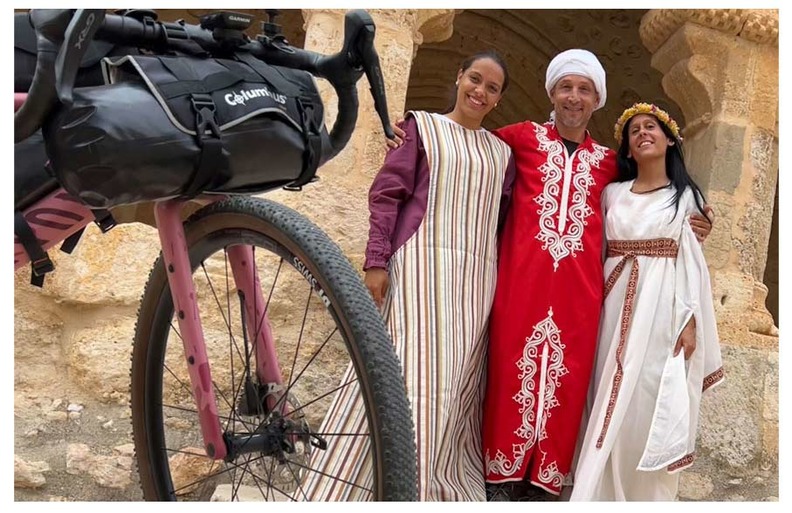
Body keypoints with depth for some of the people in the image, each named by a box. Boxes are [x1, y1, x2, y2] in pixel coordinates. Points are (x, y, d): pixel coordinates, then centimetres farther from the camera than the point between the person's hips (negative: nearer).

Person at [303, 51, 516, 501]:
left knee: (457, 384, 7)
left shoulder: (502, 152, 19)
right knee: (408, 375, -10)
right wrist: (377, 261, -12)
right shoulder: (422, 126, 8)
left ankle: (446, 485, 19)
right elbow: (386, 194, -1)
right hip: (421, 266, -4)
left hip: (476, 277, 5)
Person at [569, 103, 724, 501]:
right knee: (611, 405, 4)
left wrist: (689, 320, -8)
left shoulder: (686, 196, 6)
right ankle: (602, 492, 15)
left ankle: (646, 495, 13)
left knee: (651, 404, -2)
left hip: (662, 307, -2)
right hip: (617, 305, 2)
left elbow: (692, 262, 0)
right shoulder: (612, 193, 13)